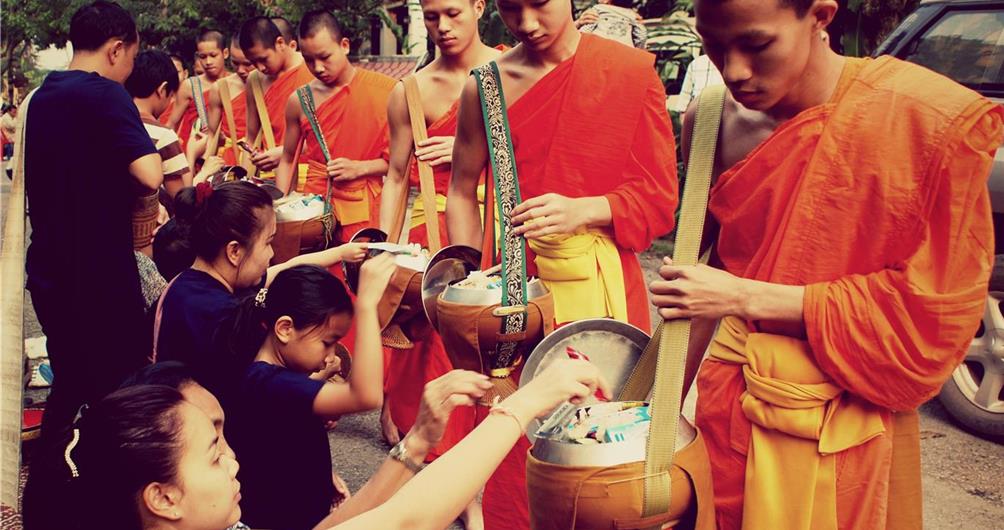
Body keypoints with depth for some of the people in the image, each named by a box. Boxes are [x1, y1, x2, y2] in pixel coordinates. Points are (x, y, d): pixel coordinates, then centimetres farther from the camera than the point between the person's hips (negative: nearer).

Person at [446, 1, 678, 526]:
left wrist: (583, 210, -18)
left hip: (602, 285, -1)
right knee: (516, 439, 7)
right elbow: (463, 192, 10)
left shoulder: (632, 70, -3)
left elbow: (660, 196, -3)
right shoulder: (487, 86, 2)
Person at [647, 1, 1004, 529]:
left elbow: (928, 311, -15)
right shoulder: (715, 123, -3)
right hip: (729, 402, 4)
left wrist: (744, 297, -19)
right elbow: (718, 267, 6)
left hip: (839, 430, -4)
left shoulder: (932, 121, -18)